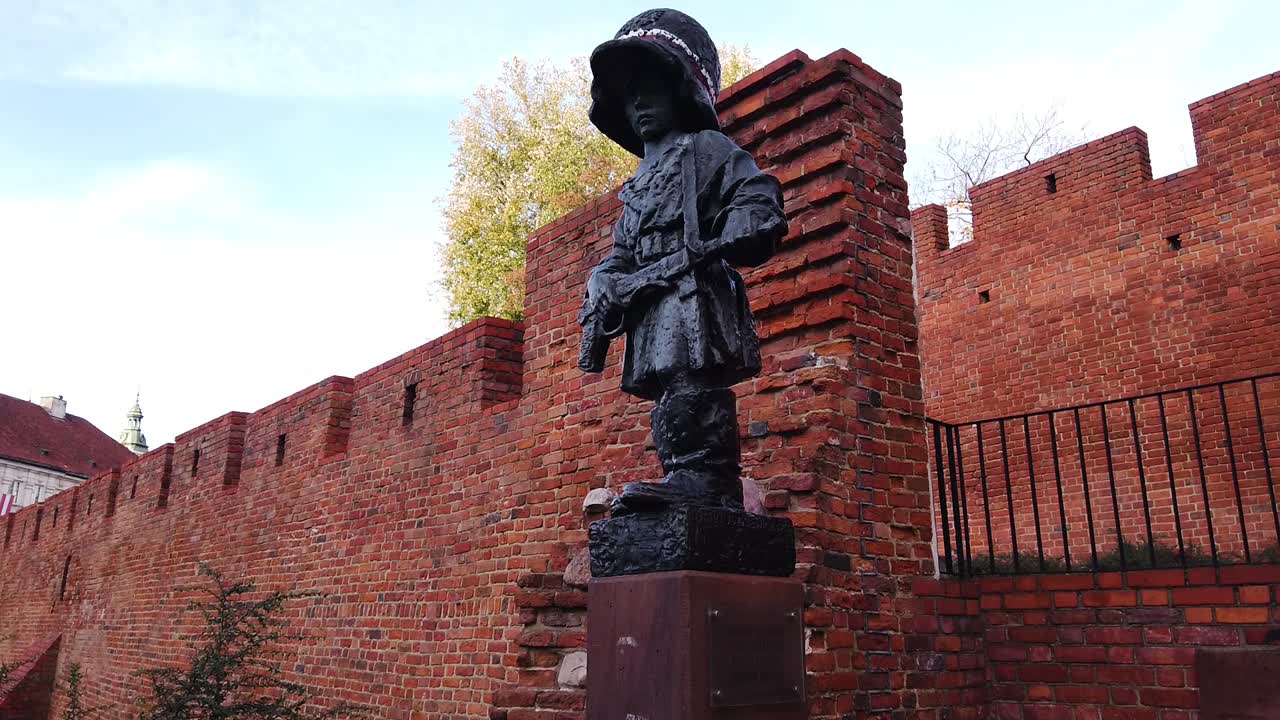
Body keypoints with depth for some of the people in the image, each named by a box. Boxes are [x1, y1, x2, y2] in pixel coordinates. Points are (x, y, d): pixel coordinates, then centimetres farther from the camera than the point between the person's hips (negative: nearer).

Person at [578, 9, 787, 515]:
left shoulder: (706, 148, 9)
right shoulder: (638, 185, 31)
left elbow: (757, 193, -4)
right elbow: (618, 260, 29)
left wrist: (729, 240, -21)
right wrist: (598, 316, 18)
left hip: (695, 294, -8)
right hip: (652, 307, 9)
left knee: (690, 390, -23)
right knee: (672, 405, 2)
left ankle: (700, 479, -28)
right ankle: (695, 485, 2)